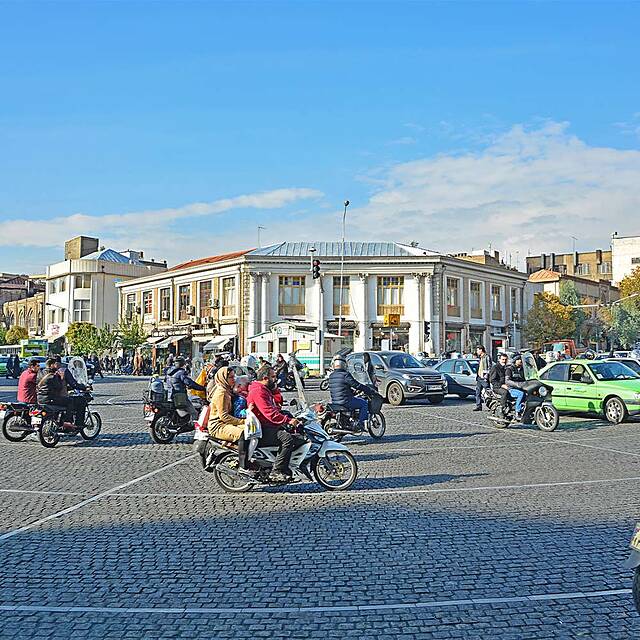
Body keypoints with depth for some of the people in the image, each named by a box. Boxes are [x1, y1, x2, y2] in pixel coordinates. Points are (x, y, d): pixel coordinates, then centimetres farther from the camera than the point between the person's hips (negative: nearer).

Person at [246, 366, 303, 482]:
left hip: (270, 425, 11)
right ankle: (276, 472, -25)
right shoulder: (258, 391, -14)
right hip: (262, 431, -11)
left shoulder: (265, 390, 22)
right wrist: (288, 420, -26)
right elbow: (269, 413, -24)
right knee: (287, 438, -28)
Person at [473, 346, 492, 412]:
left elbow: (489, 367, -12)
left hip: (484, 378, -9)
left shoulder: (487, 357, -7)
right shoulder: (480, 358, 20)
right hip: (479, 378, 9)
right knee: (478, 392, 5)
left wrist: (486, 375, -18)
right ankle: (478, 406, 7)